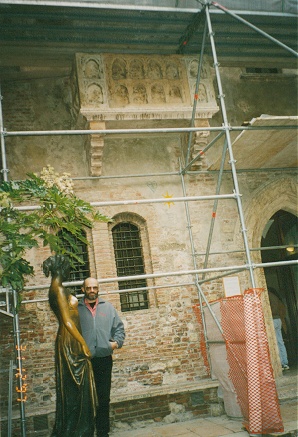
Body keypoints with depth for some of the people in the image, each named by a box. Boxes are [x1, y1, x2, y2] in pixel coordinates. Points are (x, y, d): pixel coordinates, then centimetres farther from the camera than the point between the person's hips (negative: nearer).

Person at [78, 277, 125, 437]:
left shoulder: (108, 307, 11)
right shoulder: (76, 309, 6)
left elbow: (119, 327, 12)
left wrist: (117, 341, -4)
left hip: (104, 359, 2)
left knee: (103, 398, 9)